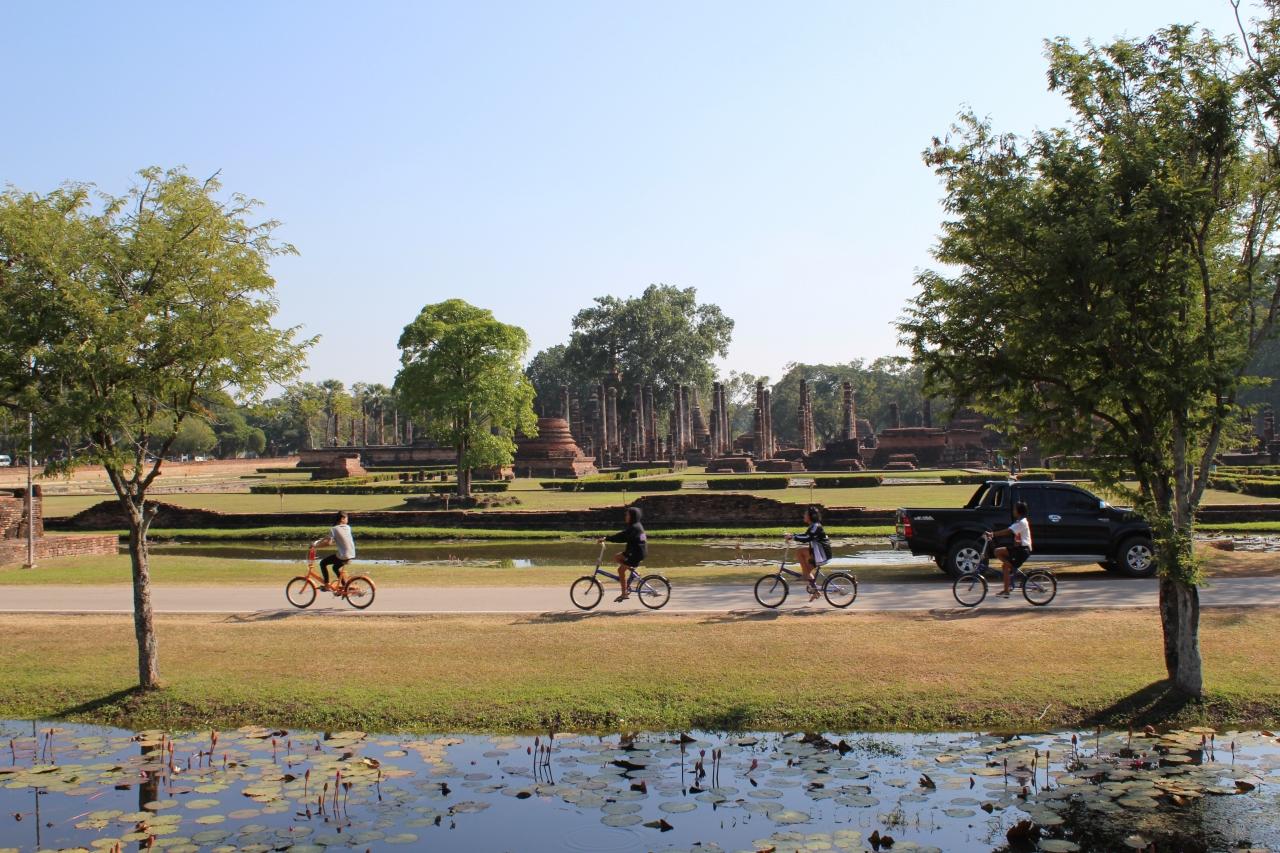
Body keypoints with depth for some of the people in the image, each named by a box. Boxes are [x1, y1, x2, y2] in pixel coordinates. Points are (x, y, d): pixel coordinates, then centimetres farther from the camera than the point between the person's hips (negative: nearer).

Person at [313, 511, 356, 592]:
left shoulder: (334, 529, -9)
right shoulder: (347, 527, 10)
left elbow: (328, 542, -18)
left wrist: (315, 545, -4)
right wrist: (322, 540, 22)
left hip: (342, 556, -6)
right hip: (352, 555, 6)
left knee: (323, 563, 11)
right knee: (336, 568, 29)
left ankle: (327, 585, 8)